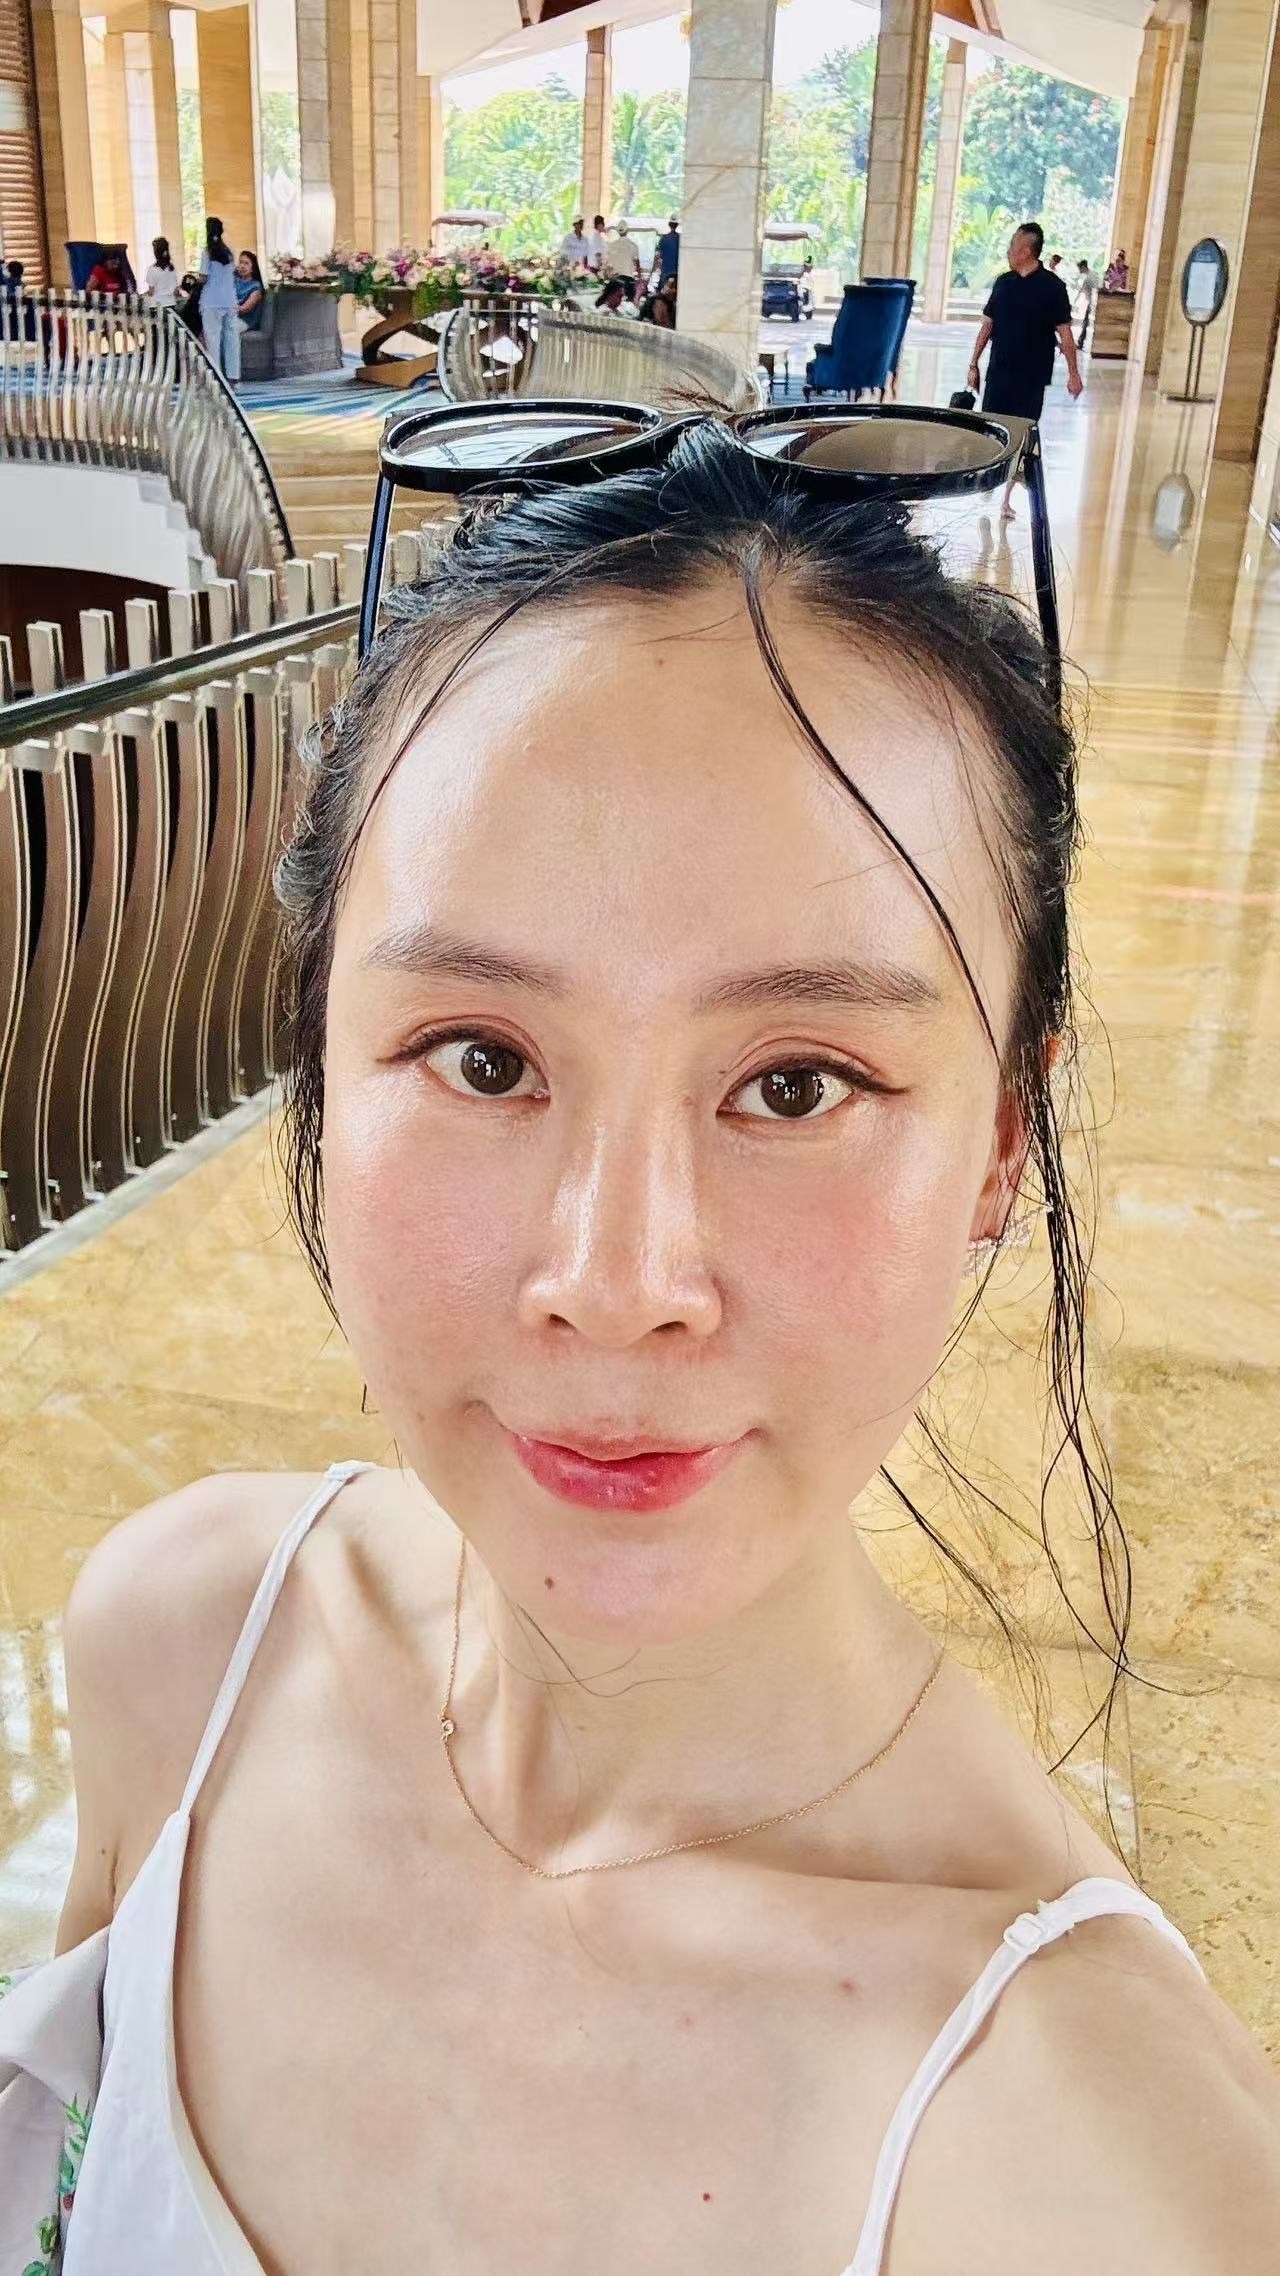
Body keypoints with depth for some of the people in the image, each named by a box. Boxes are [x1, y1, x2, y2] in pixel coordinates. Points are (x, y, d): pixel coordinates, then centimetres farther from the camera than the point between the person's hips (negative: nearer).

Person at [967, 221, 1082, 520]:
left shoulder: (1051, 287, -6)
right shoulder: (1003, 283, 7)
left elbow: (1064, 333, -5)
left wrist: (1073, 373, -7)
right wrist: (974, 364, 11)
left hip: (1031, 378, -4)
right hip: (998, 373, 4)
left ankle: (1007, 498, 9)